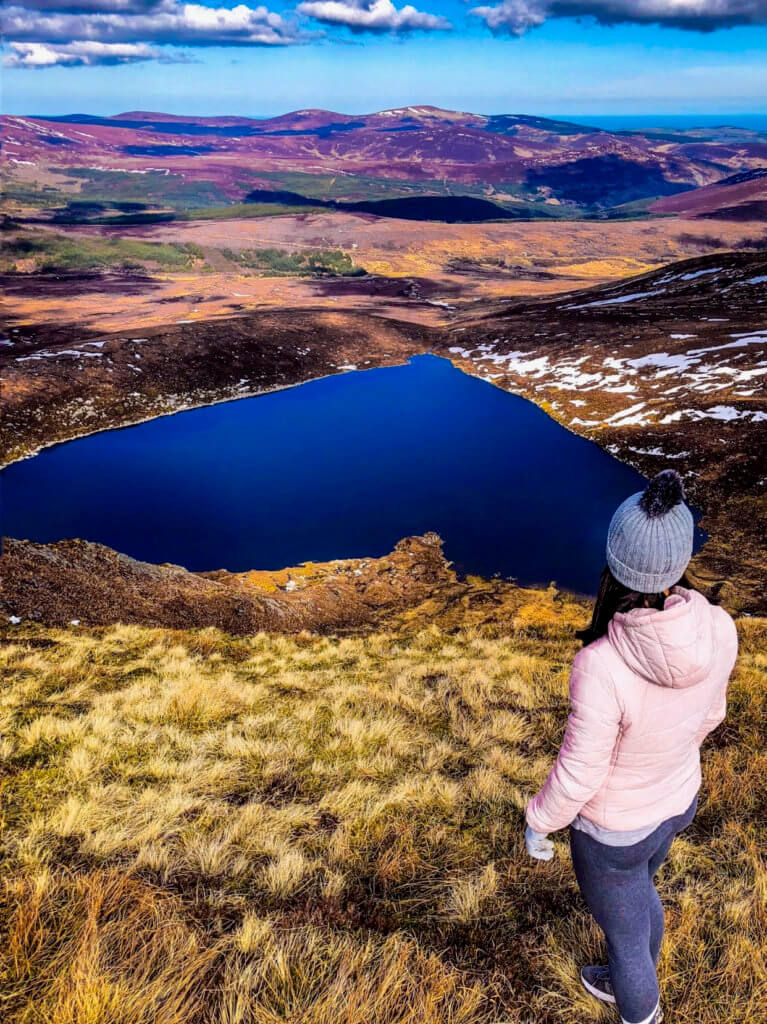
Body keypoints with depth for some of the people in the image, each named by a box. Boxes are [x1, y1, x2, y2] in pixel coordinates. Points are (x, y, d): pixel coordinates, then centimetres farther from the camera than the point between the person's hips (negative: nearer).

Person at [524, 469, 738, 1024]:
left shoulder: (601, 667, -42)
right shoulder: (719, 629, -24)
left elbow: (577, 773, -26)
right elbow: (708, 714, -4)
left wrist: (538, 824, -6)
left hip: (612, 831, -6)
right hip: (678, 802, 6)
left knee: (625, 933, 25)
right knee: (642, 894, 36)